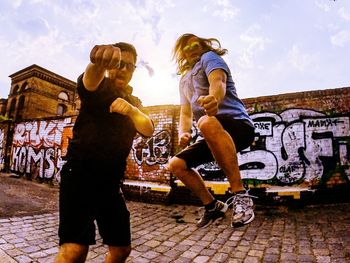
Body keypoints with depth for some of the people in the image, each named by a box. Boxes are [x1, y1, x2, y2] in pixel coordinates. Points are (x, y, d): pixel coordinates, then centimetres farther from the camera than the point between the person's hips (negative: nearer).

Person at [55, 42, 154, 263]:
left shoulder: (134, 102, 14)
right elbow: (90, 78, -26)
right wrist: (100, 61, -50)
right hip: (80, 174, -5)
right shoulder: (99, 86, 0)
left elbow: (149, 130, -5)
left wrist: (131, 110, -26)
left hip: (111, 182, 6)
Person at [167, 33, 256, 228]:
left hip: (239, 125, -7)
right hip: (214, 137, 8)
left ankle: (241, 195, -28)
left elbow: (218, 82, -19)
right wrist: (183, 133, -4)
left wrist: (214, 100, -44)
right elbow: (186, 113, 18)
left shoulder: (209, 57, 4)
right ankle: (213, 206, 15)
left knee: (207, 122, -40)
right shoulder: (184, 79, 25)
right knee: (176, 165, 4)